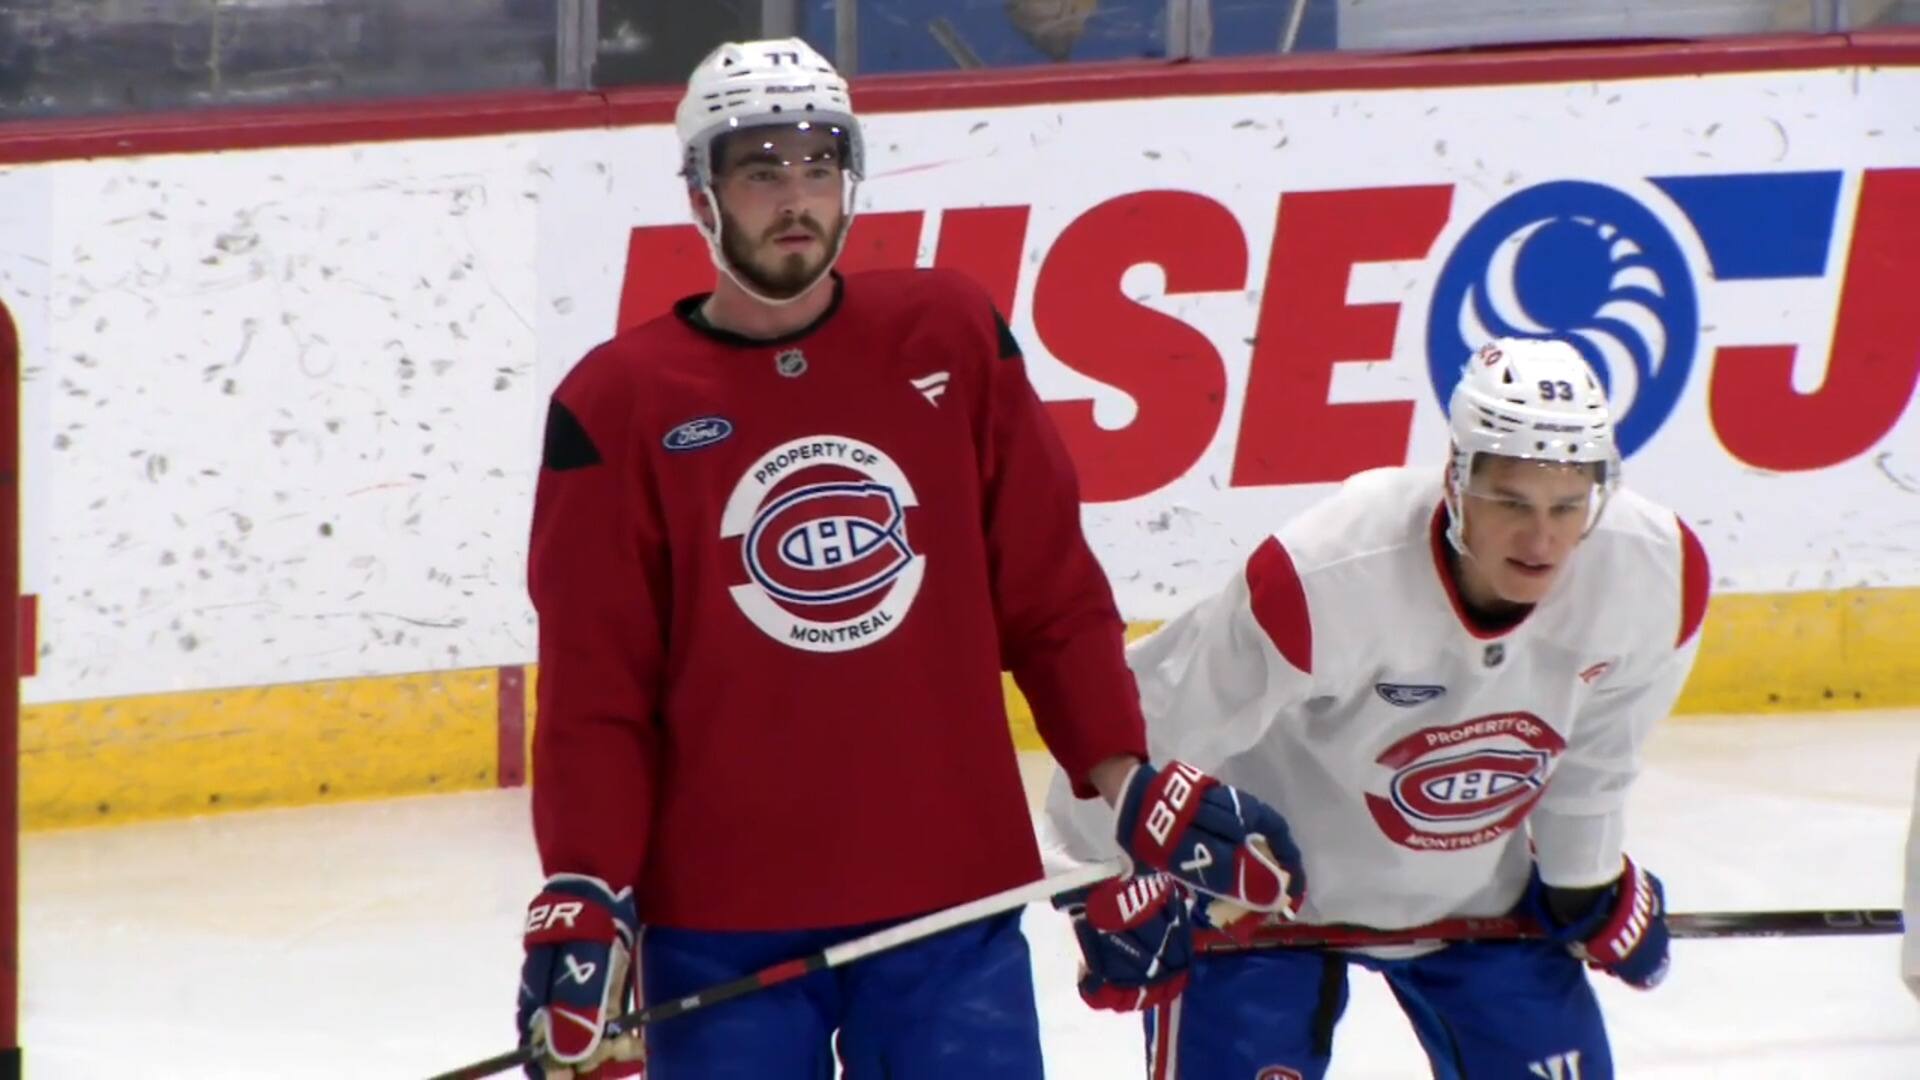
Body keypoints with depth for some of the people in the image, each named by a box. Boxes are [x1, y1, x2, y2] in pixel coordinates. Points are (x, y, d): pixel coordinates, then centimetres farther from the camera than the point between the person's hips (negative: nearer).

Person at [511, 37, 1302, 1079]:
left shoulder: (951, 338, 4)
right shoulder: (618, 406, -2)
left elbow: (1052, 592, 8)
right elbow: (596, 693, -3)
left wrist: (1130, 783, 1)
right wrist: (581, 897, -12)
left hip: (950, 901, 1)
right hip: (719, 928, -1)